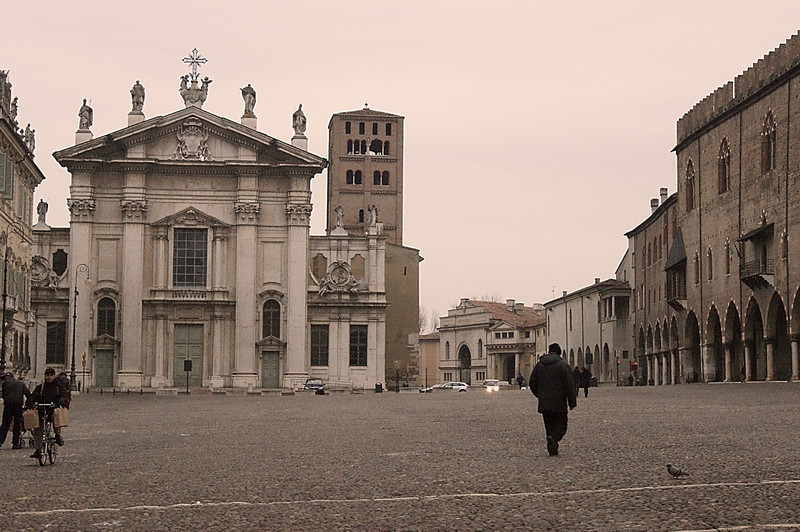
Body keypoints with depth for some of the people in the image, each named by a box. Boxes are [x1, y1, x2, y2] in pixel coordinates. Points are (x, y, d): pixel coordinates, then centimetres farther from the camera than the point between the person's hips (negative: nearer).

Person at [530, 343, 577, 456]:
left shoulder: (539, 365, 6)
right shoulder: (563, 365, -7)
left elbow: (532, 383, 11)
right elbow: (569, 385, -9)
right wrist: (572, 402, -3)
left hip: (544, 404, 4)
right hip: (559, 404, -4)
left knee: (549, 425, 11)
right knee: (561, 424, 5)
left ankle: (552, 449, 6)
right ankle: (553, 438, -23)